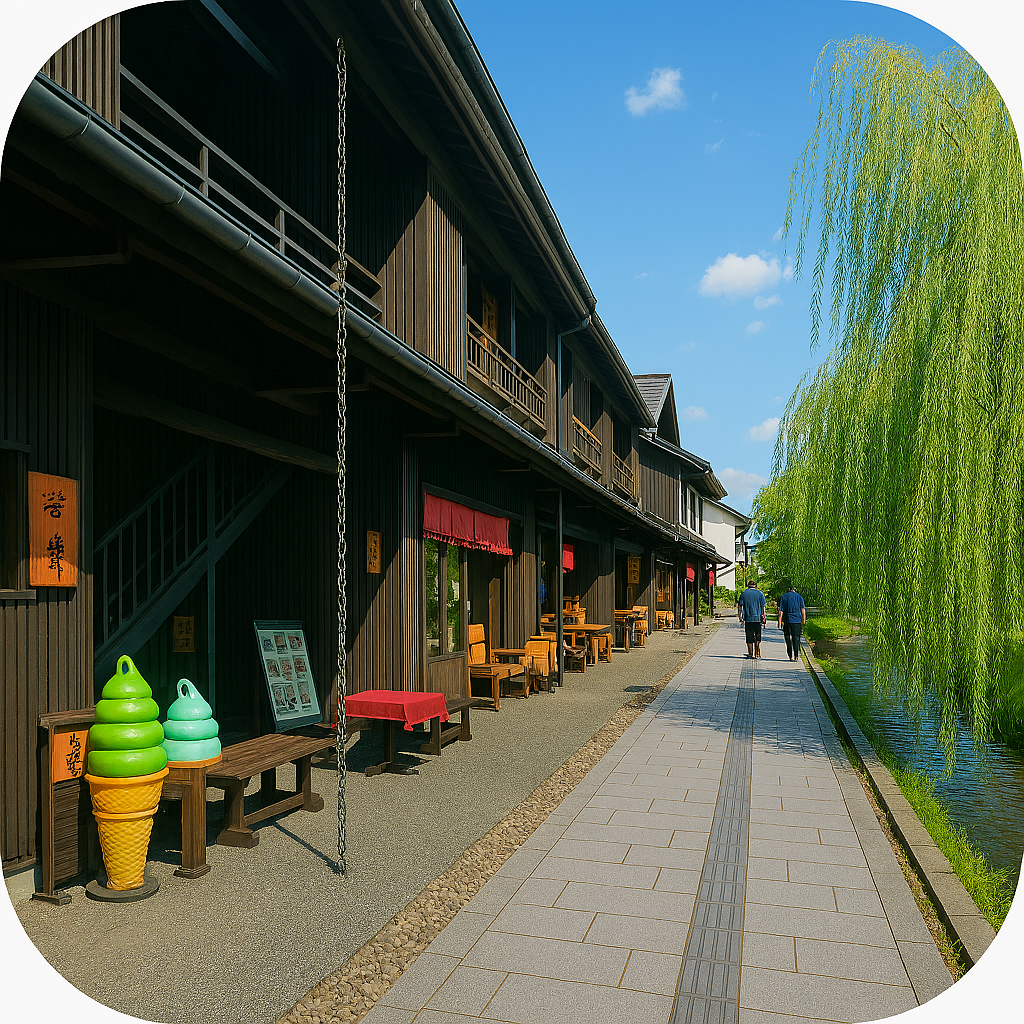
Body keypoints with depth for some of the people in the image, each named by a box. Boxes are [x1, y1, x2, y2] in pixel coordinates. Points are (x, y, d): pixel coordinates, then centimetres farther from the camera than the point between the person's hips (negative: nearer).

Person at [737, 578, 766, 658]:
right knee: (758, 638, 9)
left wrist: (739, 617, 6)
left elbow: (740, 606, 1)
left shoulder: (743, 594, 3)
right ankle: (757, 654, 6)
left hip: (748, 619, 0)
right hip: (757, 618, 0)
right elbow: (763, 607, 1)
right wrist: (763, 617, 6)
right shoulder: (760, 593, 2)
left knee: (749, 638, 6)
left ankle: (750, 654, 8)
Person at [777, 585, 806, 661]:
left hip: (787, 621, 0)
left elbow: (780, 612, -1)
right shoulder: (799, 597, 7)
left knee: (788, 640, 6)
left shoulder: (783, 597, 5)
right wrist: (803, 623, 8)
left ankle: (791, 657, 5)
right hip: (797, 621, 0)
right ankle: (796, 656, 3)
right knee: (796, 639, 7)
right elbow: (803, 611, 3)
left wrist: (780, 624, -1)